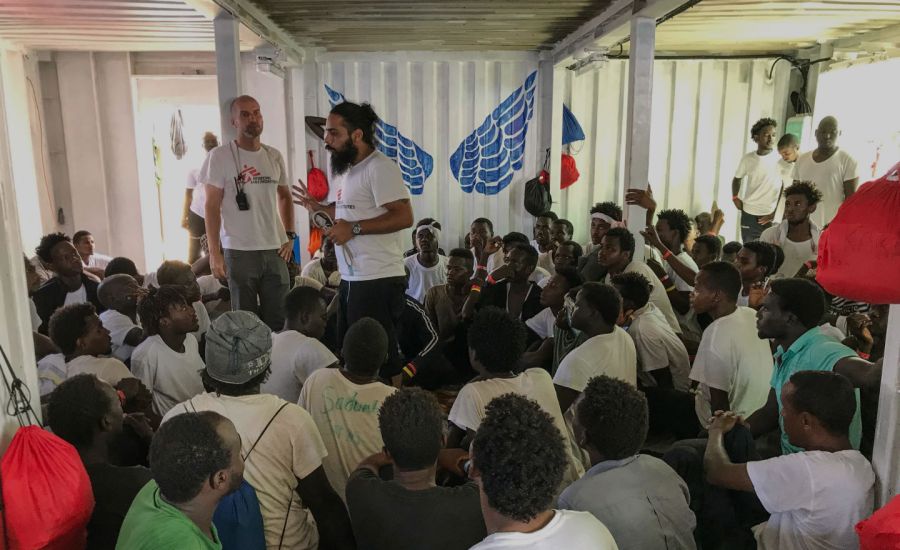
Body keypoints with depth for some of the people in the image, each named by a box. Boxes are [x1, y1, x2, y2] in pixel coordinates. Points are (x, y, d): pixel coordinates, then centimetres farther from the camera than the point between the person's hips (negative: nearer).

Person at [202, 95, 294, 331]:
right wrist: (214, 252, -9)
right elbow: (212, 206, -5)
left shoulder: (274, 156, 9)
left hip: (275, 249, 4)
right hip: (239, 252, -4)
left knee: (279, 319, 8)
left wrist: (290, 236, 10)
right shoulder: (219, 156, -5)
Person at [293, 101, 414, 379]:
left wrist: (354, 229, -23)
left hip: (377, 281, -10)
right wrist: (319, 208, 20)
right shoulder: (348, 170, 17)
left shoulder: (379, 167, -14)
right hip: (351, 279, 10)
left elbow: (403, 217, -23)